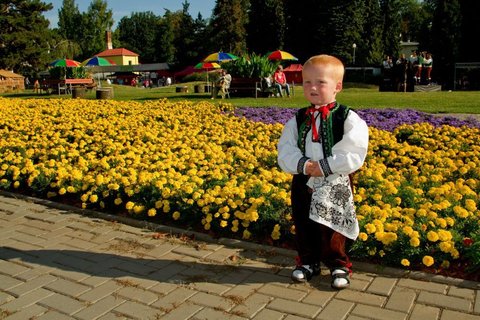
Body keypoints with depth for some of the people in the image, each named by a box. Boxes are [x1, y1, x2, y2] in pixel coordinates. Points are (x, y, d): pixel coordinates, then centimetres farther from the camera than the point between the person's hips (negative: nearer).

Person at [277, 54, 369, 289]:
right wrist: (302, 164, -21)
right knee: (303, 226, 15)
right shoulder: (297, 120, 2)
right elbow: (285, 151, -3)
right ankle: (308, 261, 36)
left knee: (331, 229, 8)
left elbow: (353, 154, -17)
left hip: (335, 185, -4)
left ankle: (338, 265, 29)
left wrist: (325, 166, -23)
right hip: (303, 183, 4)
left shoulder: (348, 119, -9)